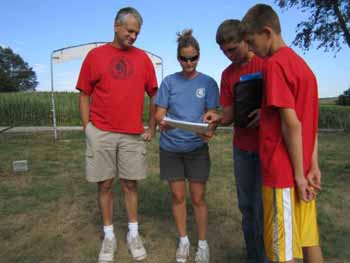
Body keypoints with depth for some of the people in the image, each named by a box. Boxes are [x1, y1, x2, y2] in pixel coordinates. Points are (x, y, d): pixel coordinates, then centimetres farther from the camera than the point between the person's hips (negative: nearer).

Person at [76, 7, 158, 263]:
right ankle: (109, 236, 24)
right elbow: (84, 95, 4)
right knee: (105, 184, 8)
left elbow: (153, 94, 9)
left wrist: (152, 127, 6)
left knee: (131, 184, 8)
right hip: (101, 133, 0)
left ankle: (133, 234, 25)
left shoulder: (142, 58, 6)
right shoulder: (95, 55, 2)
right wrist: (87, 130, -1)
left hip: (133, 135, 1)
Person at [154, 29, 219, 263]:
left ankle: (203, 244, 25)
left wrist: (209, 130, -25)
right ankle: (183, 240, 31)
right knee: (178, 196, 11)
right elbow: (159, 113, -1)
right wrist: (162, 123, -25)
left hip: (197, 147, -1)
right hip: (170, 147, 1)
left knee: (198, 198, 6)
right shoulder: (169, 82, 2)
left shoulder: (208, 82, 1)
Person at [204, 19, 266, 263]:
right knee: (246, 207, 11)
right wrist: (217, 119, -14)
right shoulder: (227, 74, 10)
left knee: (262, 208, -1)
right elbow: (229, 115, 7)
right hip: (242, 148, 5)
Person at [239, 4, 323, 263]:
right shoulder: (301, 64, 13)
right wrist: (313, 166, 9)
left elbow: (291, 123, -19)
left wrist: (298, 174, -13)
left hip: (284, 173, -9)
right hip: (301, 171, 9)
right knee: (308, 239, 19)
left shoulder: (274, 64, -14)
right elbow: (310, 120, 10)